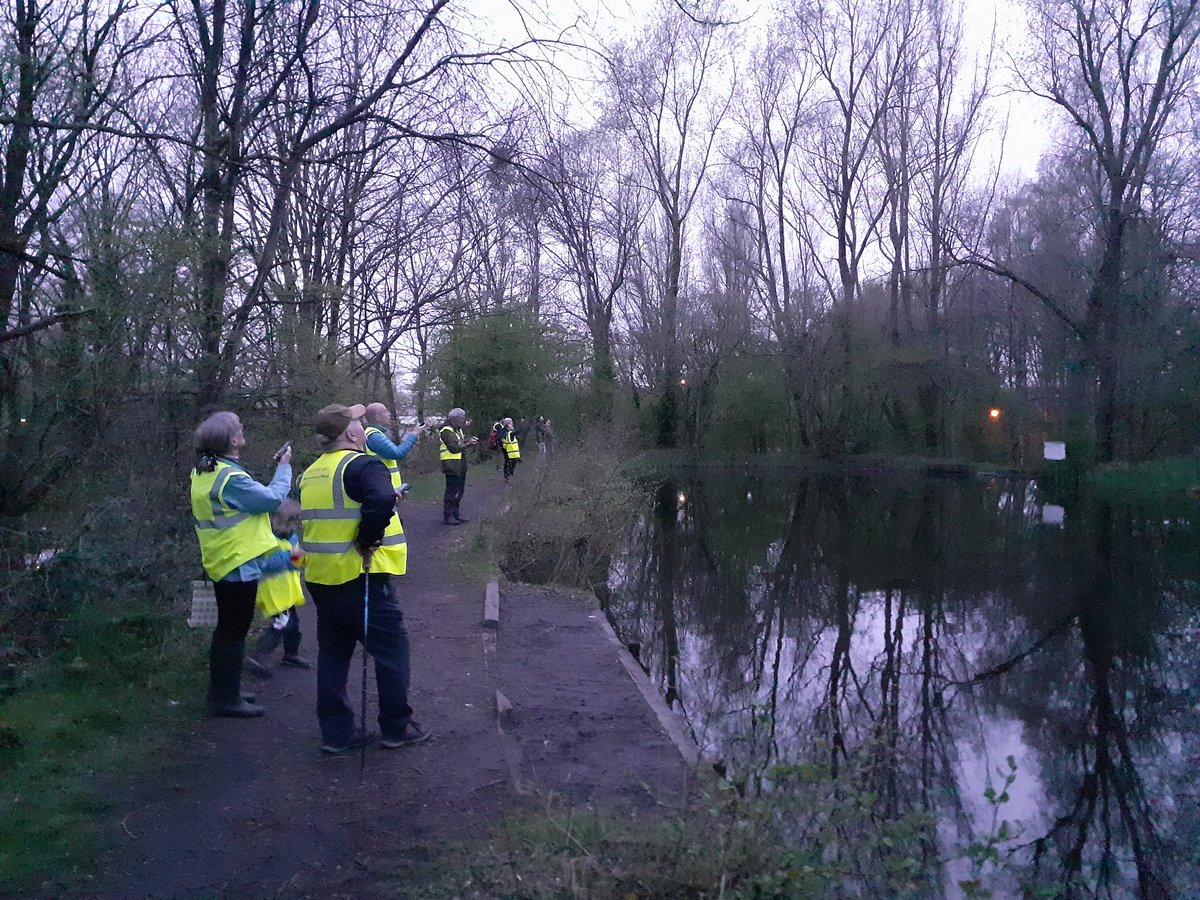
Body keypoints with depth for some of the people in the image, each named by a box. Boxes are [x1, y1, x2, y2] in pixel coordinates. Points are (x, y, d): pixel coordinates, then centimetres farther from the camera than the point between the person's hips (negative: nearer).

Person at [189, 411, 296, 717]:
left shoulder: (204, 472, 6)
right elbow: (273, 498, -20)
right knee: (234, 632, 1)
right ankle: (227, 699, 10)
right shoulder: (231, 478, -25)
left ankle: (221, 692, 32)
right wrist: (284, 466, -7)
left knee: (227, 630, 20)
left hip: (221, 562, 10)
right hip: (239, 565, -10)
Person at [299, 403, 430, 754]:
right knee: (392, 649, 7)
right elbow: (381, 501, -35)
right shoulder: (363, 466, -15)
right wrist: (369, 541, -20)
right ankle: (396, 728, 16)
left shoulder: (311, 473, 11)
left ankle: (336, 732, 22)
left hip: (320, 577, 8)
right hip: (359, 576, -8)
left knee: (333, 652, 16)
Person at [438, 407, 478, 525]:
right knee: (451, 491, -5)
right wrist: (468, 444, -20)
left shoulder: (458, 429, 17)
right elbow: (454, 448, -23)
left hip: (460, 466, 10)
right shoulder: (447, 431, -15)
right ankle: (447, 516, 2)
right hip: (452, 465, -10)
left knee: (459, 490, 15)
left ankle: (455, 514, 25)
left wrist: (470, 441, -4)